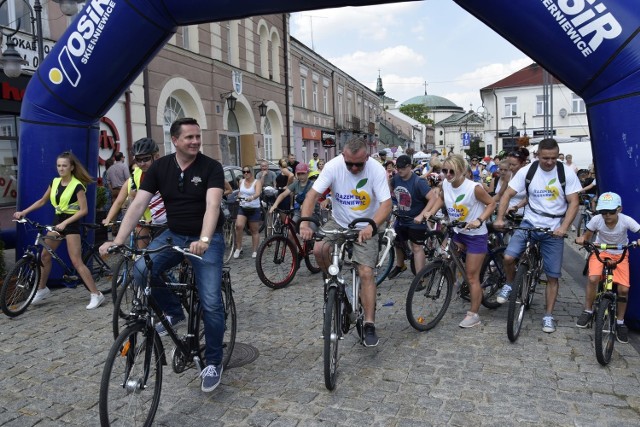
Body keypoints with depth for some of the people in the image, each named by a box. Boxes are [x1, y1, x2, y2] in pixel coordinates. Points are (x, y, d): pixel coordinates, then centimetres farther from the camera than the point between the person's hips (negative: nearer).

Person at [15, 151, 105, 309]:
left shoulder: (77, 186, -15)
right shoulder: (55, 182, 4)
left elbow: (84, 210, -19)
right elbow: (42, 201, 16)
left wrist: (65, 223, -26)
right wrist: (24, 212, 8)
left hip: (71, 224, -7)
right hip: (57, 221, 7)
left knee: (76, 262, -11)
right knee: (45, 255, 14)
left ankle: (96, 294, -7)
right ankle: (42, 289, 34)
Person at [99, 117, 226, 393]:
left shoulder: (211, 167, -13)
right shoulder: (160, 167, -3)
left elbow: (212, 205, -27)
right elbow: (138, 204, -9)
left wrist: (203, 240, -44)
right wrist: (118, 241, -21)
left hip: (207, 239, -3)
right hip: (174, 235, 4)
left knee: (211, 303, -13)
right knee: (140, 272, -22)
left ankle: (213, 362, 8)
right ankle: (174, 311, 6)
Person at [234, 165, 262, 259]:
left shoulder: (257, 182, -7)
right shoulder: (241, 182, 8)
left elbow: (258, 193, -26)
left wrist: (252, 197, -45)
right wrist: (239, 196, 7)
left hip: (254, 209, -3)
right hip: (242, 208, 3)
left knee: (255, 231, 4)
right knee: (238, 226, -18)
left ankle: (254, 251, 14)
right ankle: (238, 248, -4)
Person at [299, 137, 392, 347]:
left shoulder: (376, 169, -21)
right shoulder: (333, 166, -18)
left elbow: (386, 204, -25)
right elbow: (313, 194, -22)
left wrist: (371, 226, -43)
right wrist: (304, 222, -39)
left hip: (365, 227, -2)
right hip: (339, 222, 2)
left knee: (366, 273, -12)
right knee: (319, 249, -24)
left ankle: (369, 325, -1)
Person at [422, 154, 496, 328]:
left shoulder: (473, 187, -24)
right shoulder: (446, 183, -7)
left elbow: (491, 203, -13)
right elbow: (442, 199, 14)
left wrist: (479, 220, -27)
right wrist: (430, 212, -1)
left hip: (475, 235, -6)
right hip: (457, 232, 6)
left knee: (472, 277, 0)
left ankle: (473, 315, 15)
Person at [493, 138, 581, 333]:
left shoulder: (567, 173, -8)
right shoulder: (527, 171, -6)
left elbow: (573, 202, -9)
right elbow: (508, 194, -5)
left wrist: (563, 227, -22)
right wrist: (499, 218, -19)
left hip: (554, 229, 0)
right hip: (530, 223, 0)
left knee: (553, 276, 4)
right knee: (508, 257, -22)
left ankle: (548, 315, 20)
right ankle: (509, 285, 9)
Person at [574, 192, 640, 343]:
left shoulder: (626, 220, -23)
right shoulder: (596, 219, -20)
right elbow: (587, 236, -7)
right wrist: (582, 239, -31)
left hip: (620, 254, 1)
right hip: (600, 251, 0)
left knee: (624, 289, -11)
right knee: (593, 279, -27)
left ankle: (620, 322, 12)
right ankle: (588, 312, -5)